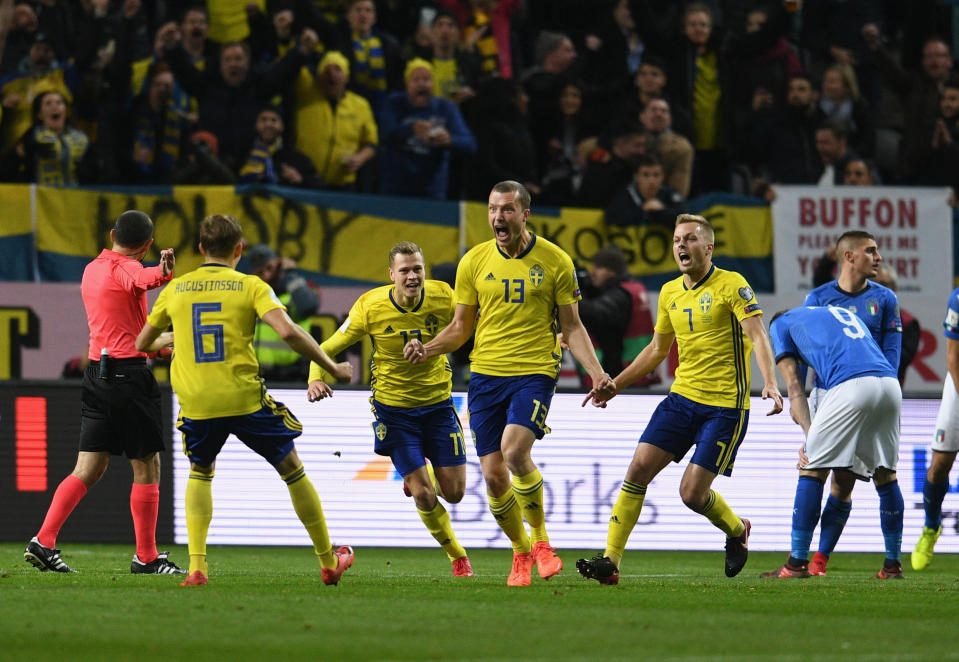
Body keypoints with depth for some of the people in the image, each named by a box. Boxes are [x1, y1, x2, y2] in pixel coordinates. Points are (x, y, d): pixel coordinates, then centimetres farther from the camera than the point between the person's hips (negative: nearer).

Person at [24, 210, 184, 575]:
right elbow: (138, 279, -35)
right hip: (129, 373, -8)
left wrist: (158, 340, 45)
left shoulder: (92, 270, 17)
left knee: (88, 470, 6)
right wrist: (161, 271, -58)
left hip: (96, 371, 8)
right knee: (147, 467, 2)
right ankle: (146, 557, 5)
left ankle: (43, 542, -4)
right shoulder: (123, 267, -8)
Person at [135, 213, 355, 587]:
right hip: (244, 398, -2)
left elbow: (142, 343, 18)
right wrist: (331, 368, -3)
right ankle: (329, 563, 25)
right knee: (292, 468, 16)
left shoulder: (176, 289, 9)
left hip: (195, 402, 2)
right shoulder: (251, 286, 0)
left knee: (200, 472, 26)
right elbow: (288, 332, -14)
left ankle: (196, 566, 7)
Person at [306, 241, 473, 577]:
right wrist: (316, 378, -30)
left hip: (438, 403, 2)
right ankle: (457, 555, 18)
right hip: (394, 407, -2)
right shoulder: (370, 307, -17)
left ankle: (420, 478, 38)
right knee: (424, 495, -7)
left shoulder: (443, 298, -13)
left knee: (453, 492, 1)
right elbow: (327, 348, -9)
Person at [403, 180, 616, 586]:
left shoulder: (555, 262, 0)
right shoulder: (474, 262, 5)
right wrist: (427, 349, -7)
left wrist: (595, 373, -9)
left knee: (515, 451, -26)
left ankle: (541, 539, -5)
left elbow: (572, 328, 5)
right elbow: (461, 327, 11)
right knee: (493, 475, -2)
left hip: (535, 373, -3)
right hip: (486, 374, 3)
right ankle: (521, 552, 20)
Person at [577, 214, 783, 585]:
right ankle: (610, 561, -7)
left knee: (692, 493, -9)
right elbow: (657, 349, 24)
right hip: (682, 398, 6)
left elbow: (758, 336, -19)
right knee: (639, 468, -8)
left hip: (726, 406, -6)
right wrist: (615, 385, 22)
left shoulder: (731, 286, -9)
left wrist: (769, 383, -35)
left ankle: (737, 531, 24)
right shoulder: (670, 293, 11)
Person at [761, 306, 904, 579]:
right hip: (890, 383, 5)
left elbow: (794, 387, 16)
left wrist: (809, 434, 10)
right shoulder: (845, 313, 40)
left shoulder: (781, 324, 24)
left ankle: (797, 563, 3)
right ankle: (892, 565, 19)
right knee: (885, 473, 18)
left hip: (851, 385, -5)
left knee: (812, 468, 5)